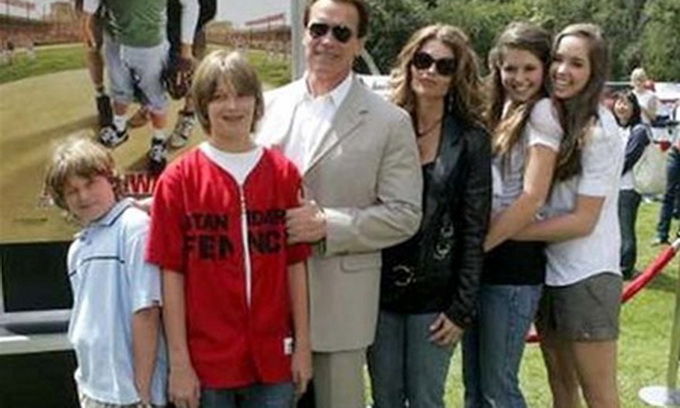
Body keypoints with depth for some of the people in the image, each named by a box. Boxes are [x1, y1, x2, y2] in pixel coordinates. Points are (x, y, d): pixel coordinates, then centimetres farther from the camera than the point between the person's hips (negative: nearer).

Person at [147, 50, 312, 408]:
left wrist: (303, 344, 2)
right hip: (207, 362, -2)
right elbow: (172, 274, -5)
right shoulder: (179, 179, -4)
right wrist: (179, 362, -7)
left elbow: (295, 264, 4)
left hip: (273, 357, 2)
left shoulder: (284, 173, 2)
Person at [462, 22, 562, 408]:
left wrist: (477, 247, -11)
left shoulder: (542, 111, -8)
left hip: (513, 262, -8)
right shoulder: (498, 112, 15)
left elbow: (532, 197, -17)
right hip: (480, 261, 8)